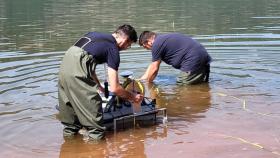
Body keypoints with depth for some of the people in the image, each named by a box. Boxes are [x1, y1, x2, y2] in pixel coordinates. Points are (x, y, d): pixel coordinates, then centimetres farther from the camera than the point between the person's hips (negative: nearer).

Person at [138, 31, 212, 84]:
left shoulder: (157, 44, -6)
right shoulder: (163, 39, 25)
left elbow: (154, 69, 0)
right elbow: (152, 65, 32)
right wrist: (140, 80, 33)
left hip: (193, 60, -10)